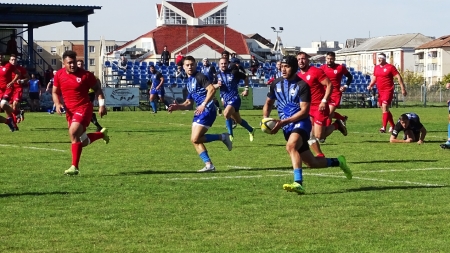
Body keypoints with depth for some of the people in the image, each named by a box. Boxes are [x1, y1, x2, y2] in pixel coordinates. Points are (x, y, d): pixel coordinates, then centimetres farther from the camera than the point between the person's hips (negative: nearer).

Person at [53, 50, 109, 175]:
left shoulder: (85, 75, -9)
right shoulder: (59, 75, 2)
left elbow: (97, 89, 1)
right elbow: (55, 92, 13)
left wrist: (101, 105, -8)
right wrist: (57, 104, -5)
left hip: (84, 108, -6)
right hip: (70, 109, 6)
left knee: (73, 132, -26)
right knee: (81, 141, 12)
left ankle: (75, 167, -21)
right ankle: (102, 134, 43)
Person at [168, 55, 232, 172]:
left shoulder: (199, 77, -7)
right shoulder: (189, 82, 20)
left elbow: (212, 89, -21)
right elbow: (188, 103, 23)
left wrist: (204, 104, -27)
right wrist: (178, 106, 5)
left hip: (207, 110, -9)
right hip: (199, 111, 9)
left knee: (195, 139, -14)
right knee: (195, 140, 3)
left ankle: (222, 137, -3)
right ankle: (209, 165, 5)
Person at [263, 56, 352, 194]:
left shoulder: (302, 85, -11)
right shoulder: (276, 84, 7)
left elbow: (304, 111, -16)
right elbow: (268, 103, 21)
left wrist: (283, 122, -22)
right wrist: (265, 118, 0)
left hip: (300, 123, -7)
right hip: (286, 127, 7)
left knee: (291, 146, -37)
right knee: (311, 162, 11)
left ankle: (298, 183, -44)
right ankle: (338, 162, 36)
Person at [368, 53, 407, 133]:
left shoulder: (390, 67, -7)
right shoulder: (376, 67, 13)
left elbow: (399, 77, -7)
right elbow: (374, 78, 21)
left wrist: (403, 89, -10)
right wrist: (370, 85, 1)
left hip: (388, 90, -7)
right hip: (380, 91, 7)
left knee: (385, 107, -18)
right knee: (384, 109, 13)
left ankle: (384, 127, -22)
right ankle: (392, 126, 28)